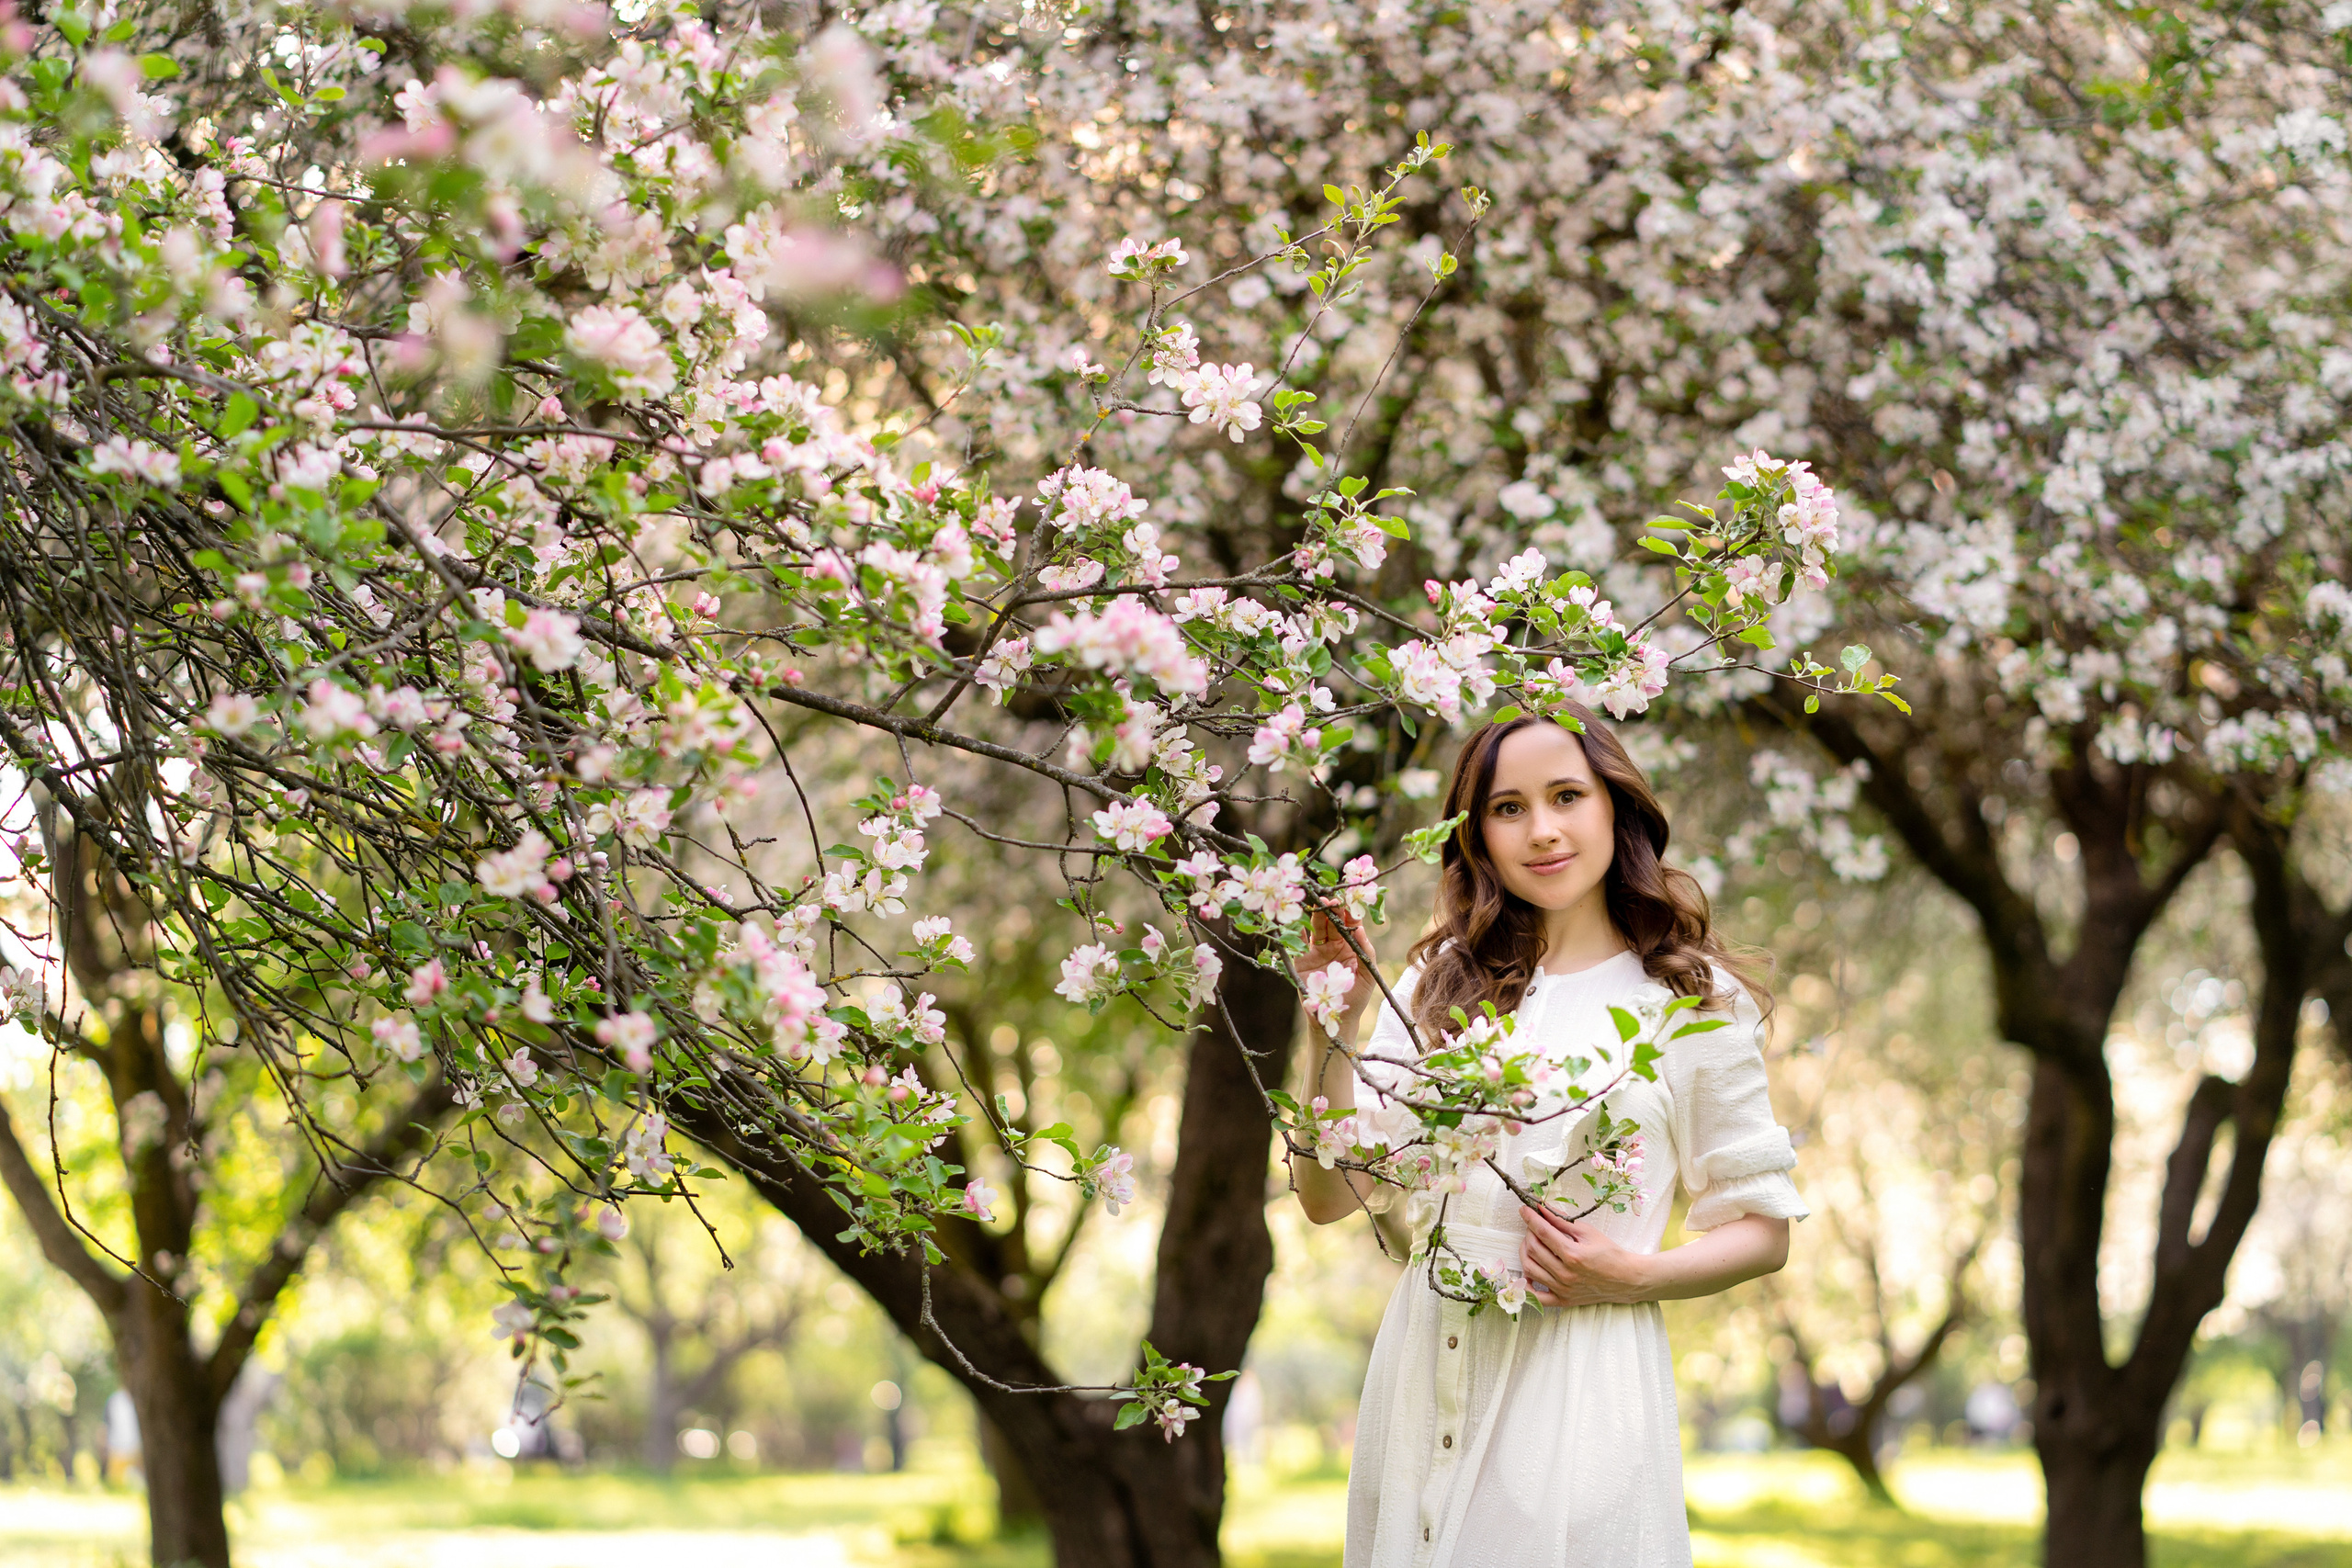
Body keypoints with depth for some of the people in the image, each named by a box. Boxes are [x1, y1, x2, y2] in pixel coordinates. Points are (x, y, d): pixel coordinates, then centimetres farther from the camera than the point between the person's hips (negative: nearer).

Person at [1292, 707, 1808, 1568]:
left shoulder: (1695, 1003, 1)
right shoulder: (1441, 989, 8)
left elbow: (1763, 1228, 5)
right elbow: (1330, 1197, 3)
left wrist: (1634, 1276, -11)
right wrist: (1332, 1025, -8)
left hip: (1583, 1391, -3)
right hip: (1423, 1377, 3)